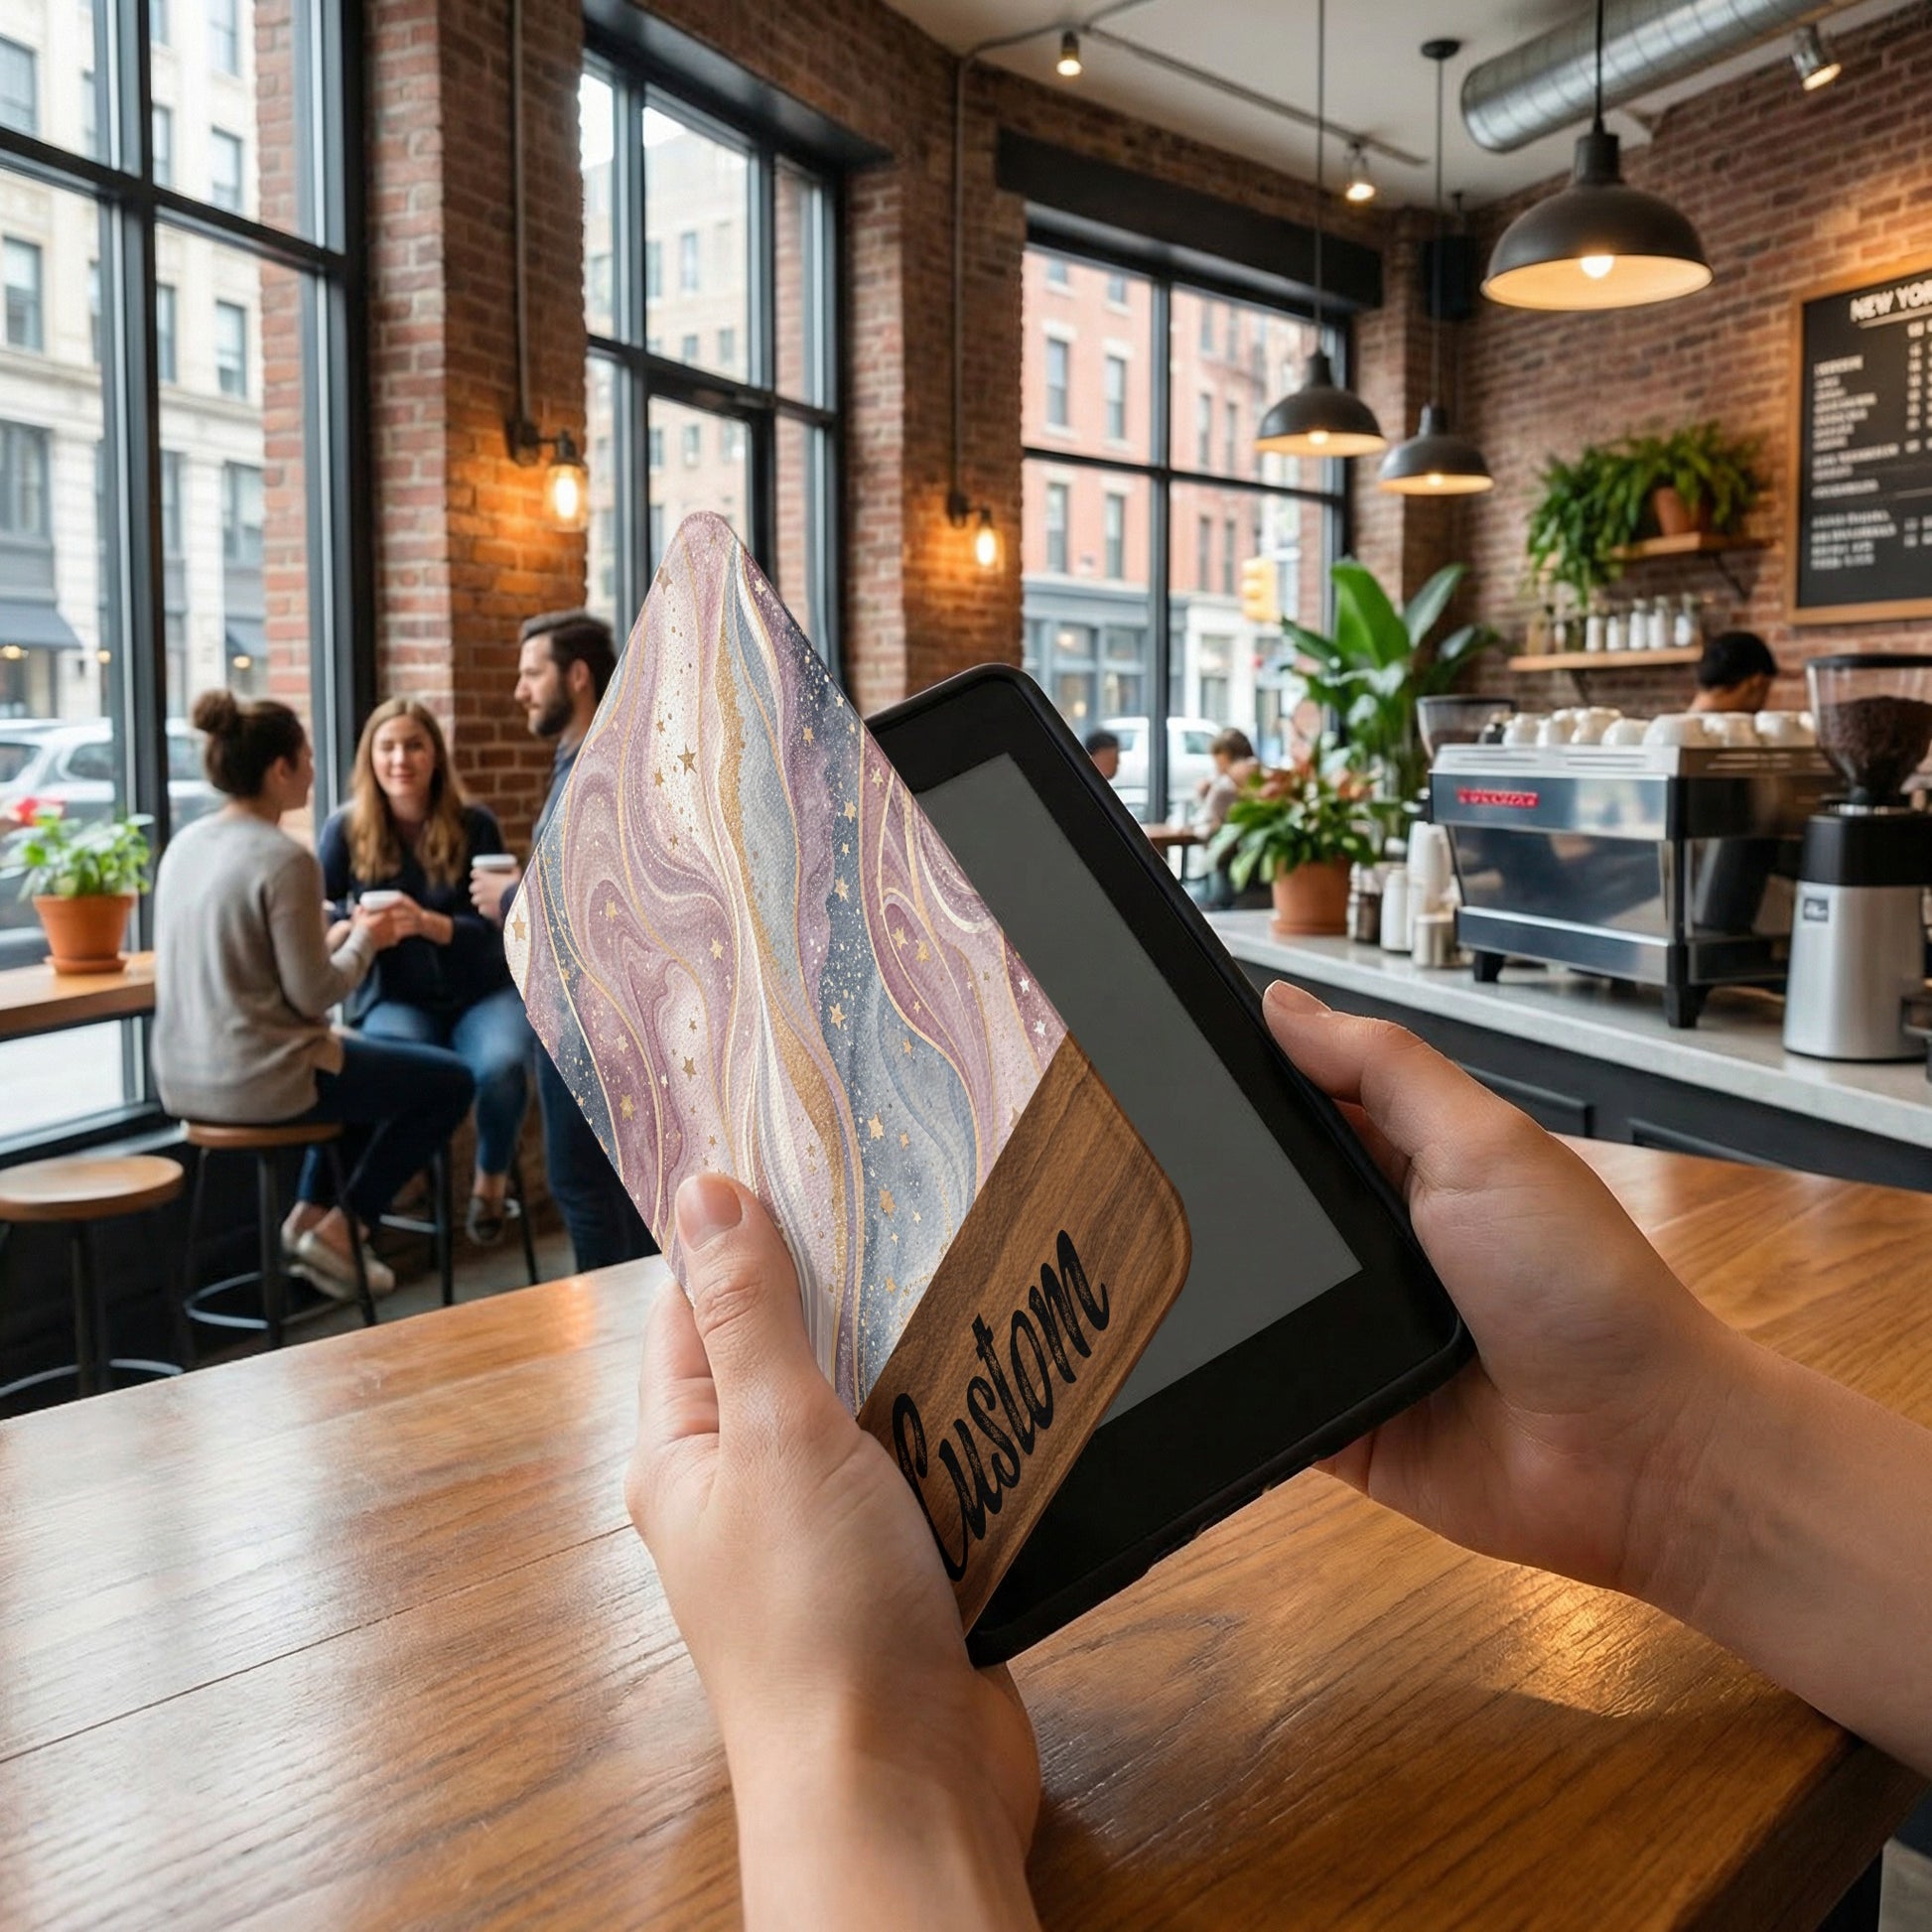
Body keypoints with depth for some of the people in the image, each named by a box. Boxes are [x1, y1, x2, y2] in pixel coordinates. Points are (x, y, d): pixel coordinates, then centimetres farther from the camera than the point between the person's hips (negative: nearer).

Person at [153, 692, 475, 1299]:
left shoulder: (186, 843, 7)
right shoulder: (284, 859, -19)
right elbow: (313, 995, -18)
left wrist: (346, 934, 15)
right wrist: (366, 941, 0)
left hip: (185, 1079, 9)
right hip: (260, 1081, -9)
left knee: (360, 1055, 33)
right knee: (452, 1080, 6)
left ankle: (309, 1214, 25)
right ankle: (339, 1228, 8)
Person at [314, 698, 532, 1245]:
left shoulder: (474, 825, -2)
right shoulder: (347, 829, 0)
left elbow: (495, 929, -7)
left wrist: (427, 923, -26)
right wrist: (345, 928, -27)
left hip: (481, 993, 1)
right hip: (394, 998, 0)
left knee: (501, 1066, -31)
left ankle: (491, 1180, 2)